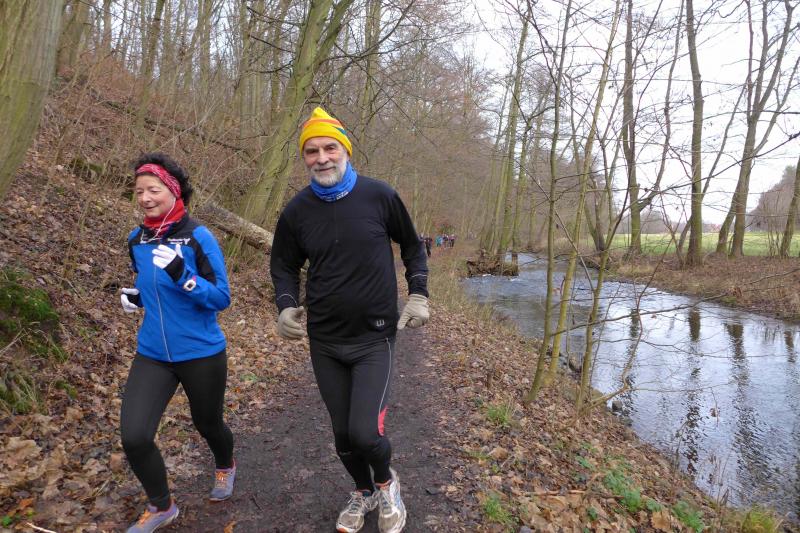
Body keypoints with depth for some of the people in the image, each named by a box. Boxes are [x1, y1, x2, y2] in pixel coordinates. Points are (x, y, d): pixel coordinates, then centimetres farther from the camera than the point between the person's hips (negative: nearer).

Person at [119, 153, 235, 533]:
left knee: (207, 424, 17)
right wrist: (134, 296, -4)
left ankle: (225, 467, 53)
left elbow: (222, 298, -16)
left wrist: (182, 274, -31)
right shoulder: (136, 240, 2)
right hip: (151, 354, 4)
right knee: (133, 437, -7)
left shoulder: (199, 237, -15)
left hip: (201, 354, -4)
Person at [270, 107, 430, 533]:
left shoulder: (379, 196, -8)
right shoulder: (296, 211, -3)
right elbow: (284, 266, 10)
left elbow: (412, 246, 7)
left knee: (365, 432, -12)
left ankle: (386, 481, 24)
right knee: (343, 433, 14)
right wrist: (286, 305, -8)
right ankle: (363, 492, 44)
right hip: (324, 341, 3)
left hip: (374, 338, -2)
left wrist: (418, 295, -4)